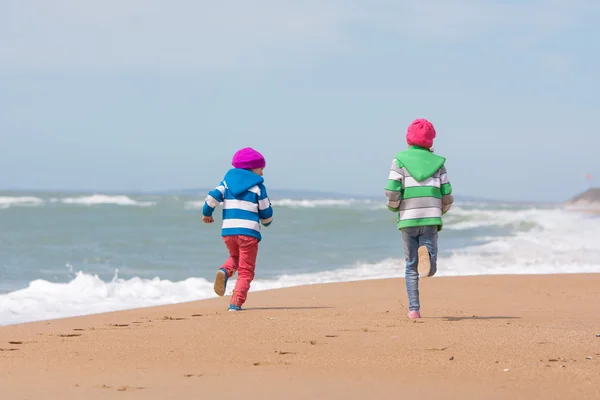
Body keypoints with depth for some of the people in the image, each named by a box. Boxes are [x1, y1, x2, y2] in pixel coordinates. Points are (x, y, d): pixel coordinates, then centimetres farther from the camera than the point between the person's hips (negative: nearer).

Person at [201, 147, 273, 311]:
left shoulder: (227, 181, 10)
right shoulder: (258, 187, 2)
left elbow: (213, 197, 3)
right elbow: (266, 212, 5)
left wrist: (206, 214, 22)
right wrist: (266, 222, 28)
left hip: (228, 230, 4)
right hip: (248, 231, -4)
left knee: (235, 256, 30)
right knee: (245, 270, 3)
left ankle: (224, 271, -3)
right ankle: (236, 303, -11)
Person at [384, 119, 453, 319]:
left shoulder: (400, 160, 3)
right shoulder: (438, 162, 8)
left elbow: (392, 192, -7)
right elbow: (447, 195, 5)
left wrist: (394, 207, 13)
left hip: (408, 220, 0)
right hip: (431, 220, 0)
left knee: (411, 267, 11)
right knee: (430, 269, 0)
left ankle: (414, 309, 4)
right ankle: (427, 255, -35)